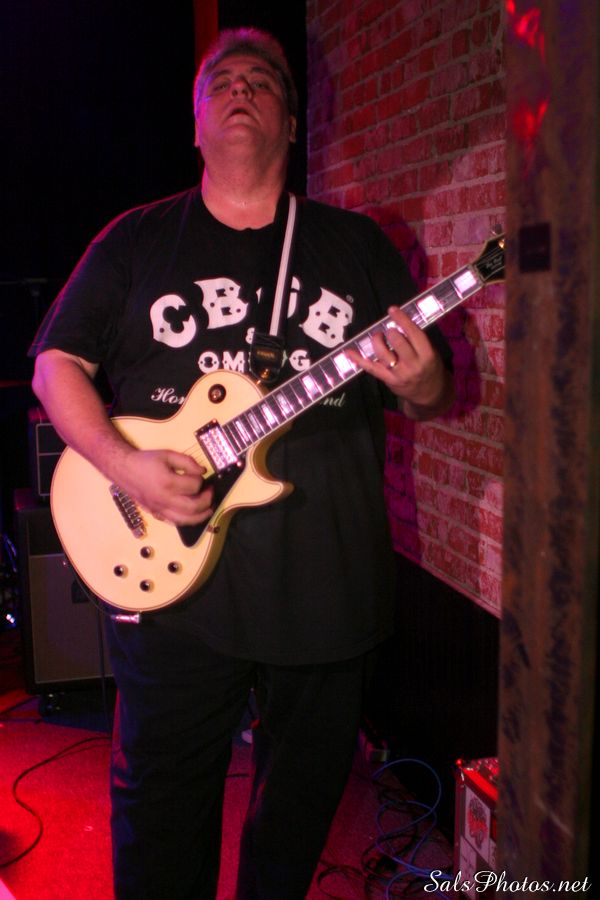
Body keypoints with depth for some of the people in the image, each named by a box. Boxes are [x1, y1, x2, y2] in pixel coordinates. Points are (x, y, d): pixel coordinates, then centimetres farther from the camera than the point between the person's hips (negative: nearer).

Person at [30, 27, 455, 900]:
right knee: (162, 801, 11)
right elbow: (56, 365, 3)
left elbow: (440, 390, 8)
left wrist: (420, 386, -17)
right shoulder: (137, 241, 5)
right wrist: (121, 462, -15)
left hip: (328, 588, 2)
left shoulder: (357, 245, 6)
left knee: (304, 796, 17)